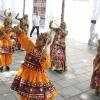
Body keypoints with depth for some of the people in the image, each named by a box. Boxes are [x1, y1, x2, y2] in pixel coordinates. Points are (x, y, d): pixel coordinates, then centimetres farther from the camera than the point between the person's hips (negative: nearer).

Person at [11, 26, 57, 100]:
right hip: (26, 74, 1)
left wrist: (43, 56, -36)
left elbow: (46, 66, -23)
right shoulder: (31, 46, -6)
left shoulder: (46, 54, -10)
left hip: (38, 77, -1)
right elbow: (24, 38, -22)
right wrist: (19, 31, -41)